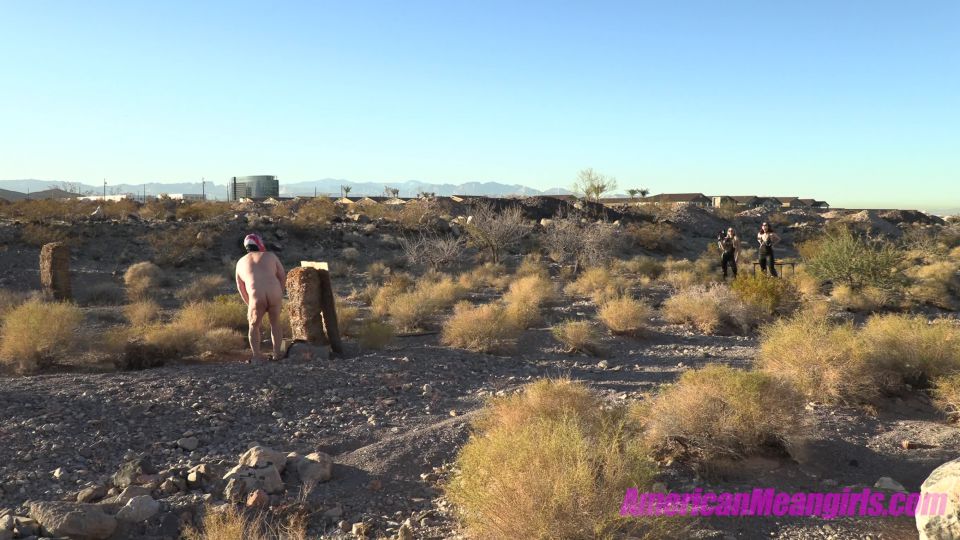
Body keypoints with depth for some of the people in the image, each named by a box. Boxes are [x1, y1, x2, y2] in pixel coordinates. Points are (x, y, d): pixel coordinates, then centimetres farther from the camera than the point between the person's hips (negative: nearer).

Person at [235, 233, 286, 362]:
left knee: (254, 326, 21)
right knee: (275, 323, 23)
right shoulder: (270, 256, 16)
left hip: (256, 298, 0)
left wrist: (249, 304, 33)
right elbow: (283, 276, 16)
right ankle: (277, 353, 19)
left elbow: (241, 288, 24)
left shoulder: (241, 262, 20)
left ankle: (257, 356, 12)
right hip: (275, 294, 0)